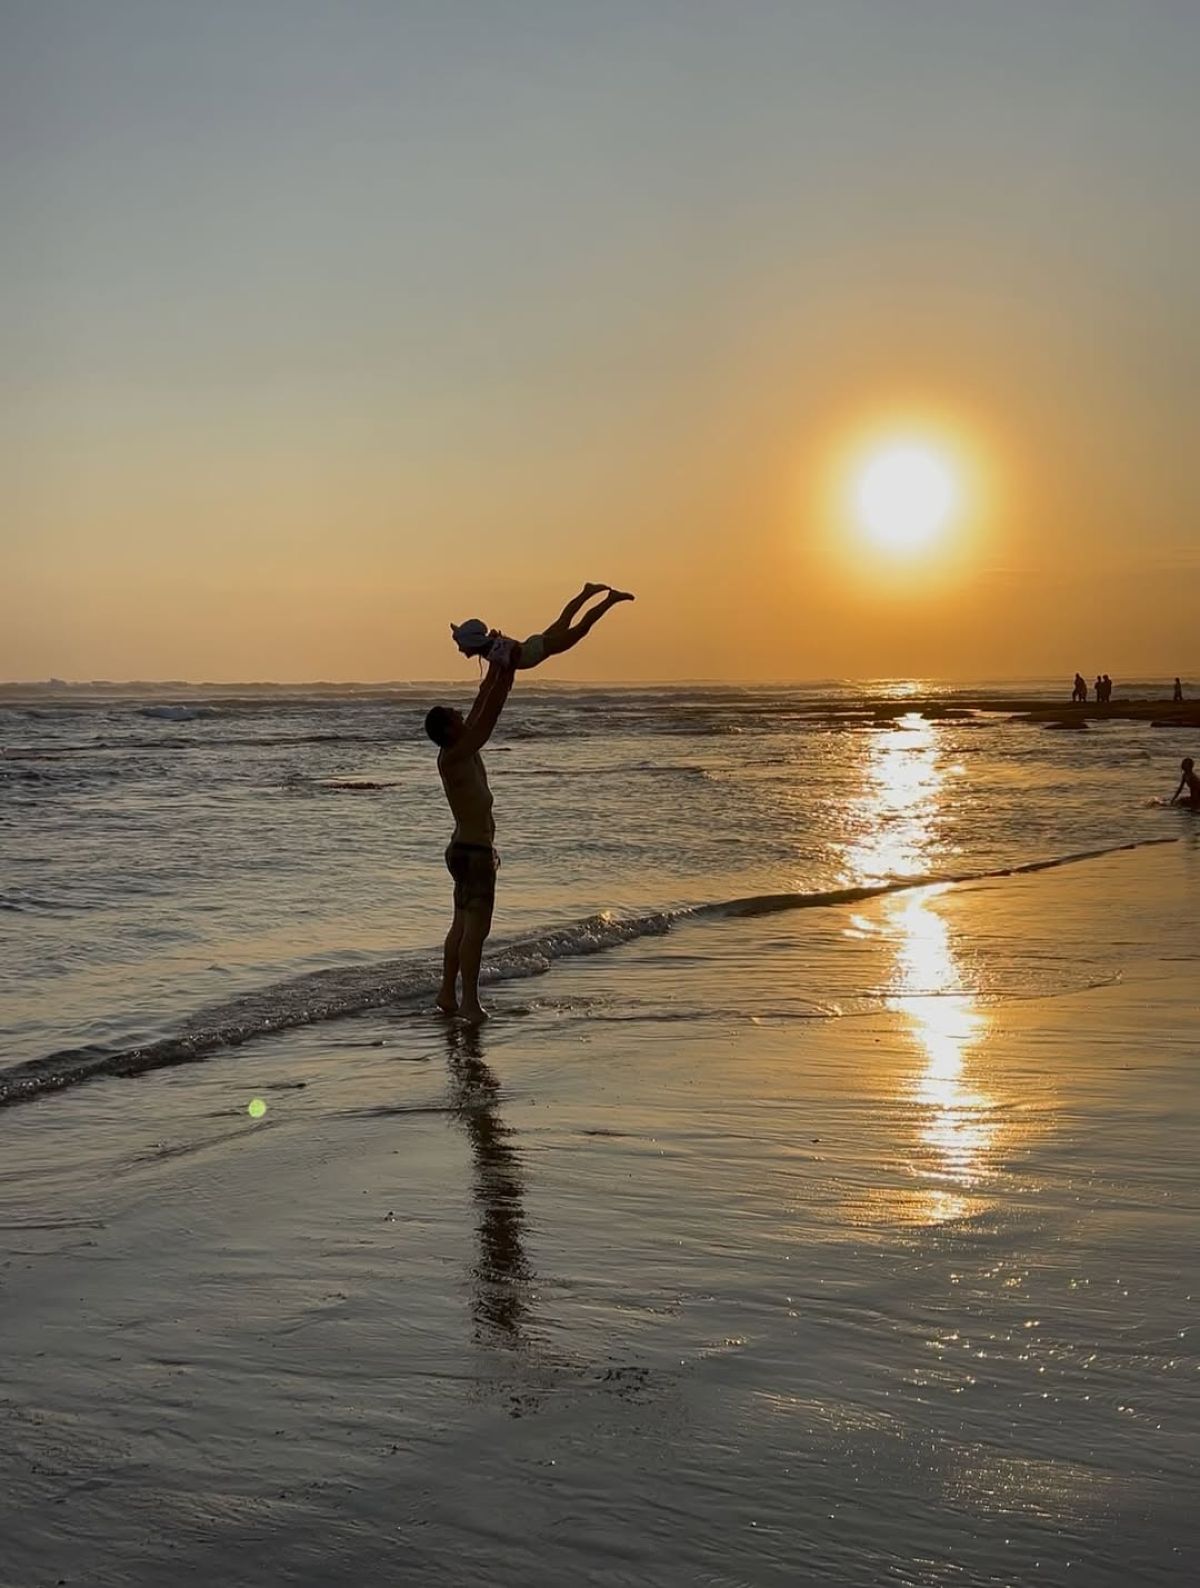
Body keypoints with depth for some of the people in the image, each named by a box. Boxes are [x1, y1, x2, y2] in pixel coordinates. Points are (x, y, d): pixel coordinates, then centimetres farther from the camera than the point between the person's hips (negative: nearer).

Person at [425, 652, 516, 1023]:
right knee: (476, 927, -12)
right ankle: (469, 1001, -13)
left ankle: (447, 995, 20)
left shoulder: (465, 750, 8)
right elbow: (486, 720, -22)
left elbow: (482, 709, 13)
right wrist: (501, 677, -18)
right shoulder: (451, 758, -17)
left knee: (462, 925, 14)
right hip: (472, 852, -10)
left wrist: (496, 672, 7)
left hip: (472, 850, 10)